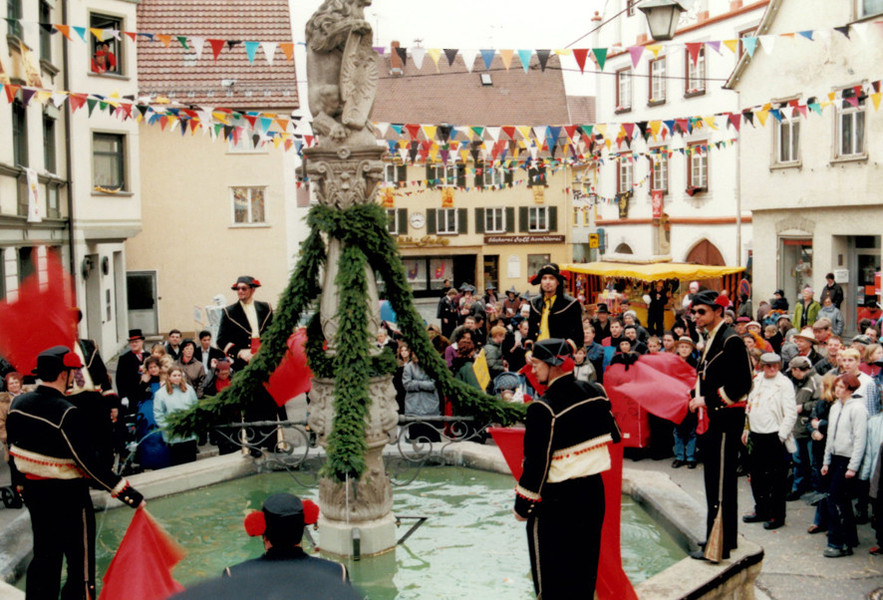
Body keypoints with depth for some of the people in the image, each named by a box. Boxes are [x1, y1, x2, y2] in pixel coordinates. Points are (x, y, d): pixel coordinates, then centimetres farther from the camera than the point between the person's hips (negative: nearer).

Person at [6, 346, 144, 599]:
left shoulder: (18, 404, -2)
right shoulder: (66, 414, -24)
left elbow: (13, 451, 10)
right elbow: (89, 464, -25)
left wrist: (19, 484, 25)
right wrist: (129, 494, -22)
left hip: (33, 492, 8)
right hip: (68, 496, -8)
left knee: (44, 556, 21)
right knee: (80, 562, 3)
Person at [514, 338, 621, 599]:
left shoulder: (543, 409, -21)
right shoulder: (596, 392, -1)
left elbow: (536, 463, -19)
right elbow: (615, 437, 12)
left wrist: (523, 505, -8)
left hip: (556, 502, -6)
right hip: (594, 490, 7)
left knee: (552, 572, 8)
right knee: (585, 562, 19)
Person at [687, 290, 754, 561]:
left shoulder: (731, 340, -15)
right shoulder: (710, 340, 15)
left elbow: (742, 385, -20)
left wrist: (708, 400, -19)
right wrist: (699, 398, 8)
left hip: (726, 420, -10)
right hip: (712, 419, 10)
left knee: (720, 484, -5)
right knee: (714, 480, 16)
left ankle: (719, 546, 1)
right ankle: (726, 538, 27)